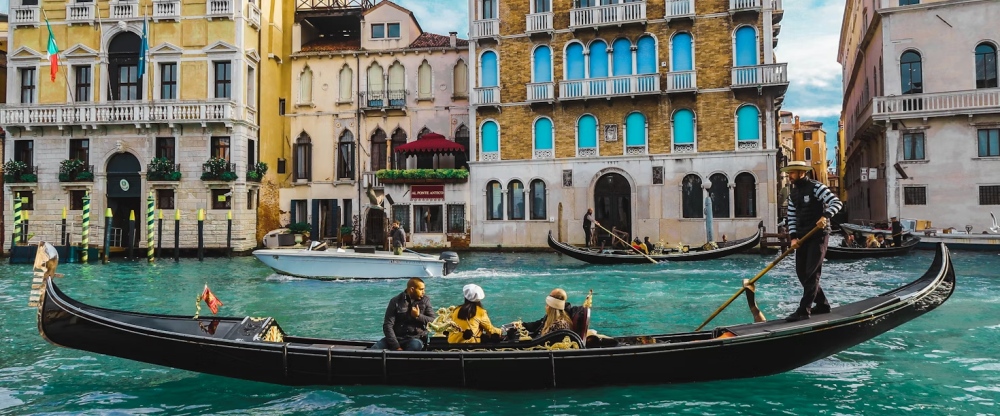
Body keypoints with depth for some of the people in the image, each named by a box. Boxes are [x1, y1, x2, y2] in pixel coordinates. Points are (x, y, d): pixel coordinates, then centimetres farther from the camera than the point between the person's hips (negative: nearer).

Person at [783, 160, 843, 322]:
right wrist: (793, 237, 2)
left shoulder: (816, 187, -10)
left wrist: (825, 216, -32)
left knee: (812, 273, -9)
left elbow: (836, 202, -16)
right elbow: (791, 217, 13)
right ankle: (822, 304, 22)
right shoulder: (793, 194, 12)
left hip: (818, 235, -8)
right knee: (801, 272, 8)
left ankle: (804, 310, -10)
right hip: (802, 237, 8)